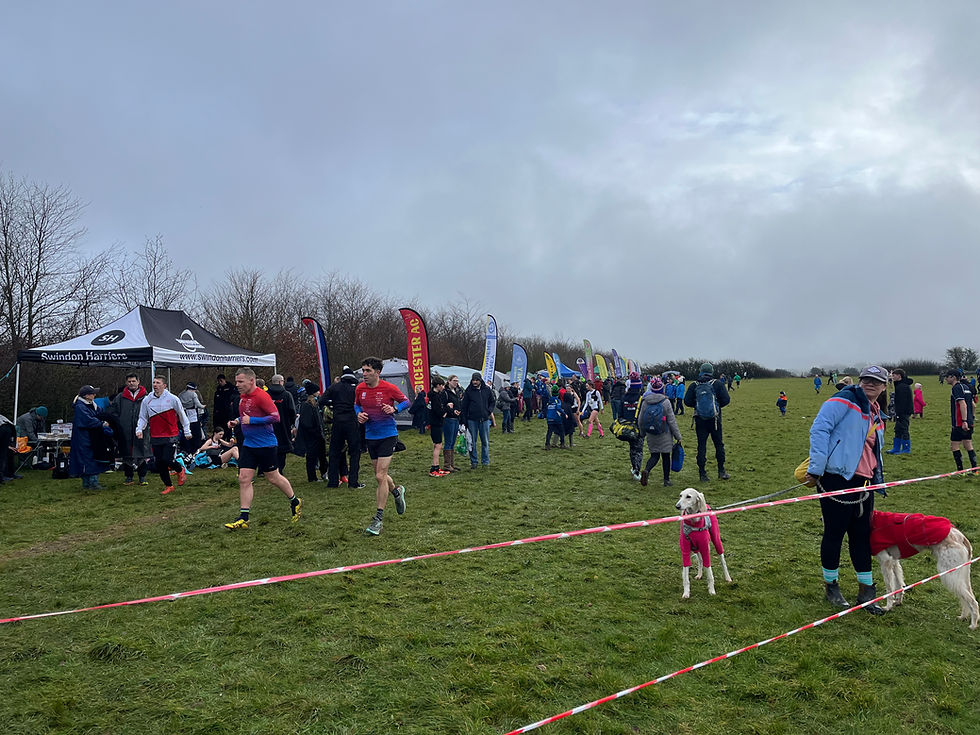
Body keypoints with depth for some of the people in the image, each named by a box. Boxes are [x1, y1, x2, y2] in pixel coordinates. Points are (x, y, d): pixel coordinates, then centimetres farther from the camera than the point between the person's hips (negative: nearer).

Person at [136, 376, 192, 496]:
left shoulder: (173, 399, -3)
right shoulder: (147, 400, 5)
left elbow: (182, 415, 6)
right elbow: (143, 417, 13)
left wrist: (187, 431, 10)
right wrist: (139, 429, -4)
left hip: (170, 436, -4)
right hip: (155, 437, 4)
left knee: (168, 460, -13)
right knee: (158, 463, 2)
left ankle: (180, 470, 20)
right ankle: (168, 486, 18)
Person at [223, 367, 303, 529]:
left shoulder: (261, 396, -18)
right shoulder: (243, 397, 9)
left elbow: (275, 417, -22)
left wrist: (251, 420, -22)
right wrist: (237, 421, 6)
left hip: (266, 445, -7)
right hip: (248, 445, 8)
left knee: (273, 477, 6)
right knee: (244, 478, 0)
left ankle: (295, 502, 28)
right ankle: (243, 518, 4)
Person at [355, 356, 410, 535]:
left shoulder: (389, 388, -12)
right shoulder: (360, 389, 1)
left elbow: (407, 402, 0)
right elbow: (356, 404, 19)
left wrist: (394, 409, -19)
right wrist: (359, 413, -3)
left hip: (387, 435, -5)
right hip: (370, 436, 5)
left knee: (380, 477, -9)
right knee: (380, 476, 14)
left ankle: (379, 518, 0)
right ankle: (397, 491, 47)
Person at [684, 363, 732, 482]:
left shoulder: (694, 386, -1)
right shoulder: (717, 384, -4)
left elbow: (687, 401, -3)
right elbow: (726, 399, -8)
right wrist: (717, 405, 11)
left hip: (699, 420, 1)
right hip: (714, 419, -1)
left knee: (701, 446, 5)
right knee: (719, 444, 12)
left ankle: (702, 473, 7)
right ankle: (721, 471, 15)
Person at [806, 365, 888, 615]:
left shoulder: (876, 414, 18)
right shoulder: (845, 400, -9)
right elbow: (819, 429, -19)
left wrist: (877, 482, 24)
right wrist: (816, 470, -23)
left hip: (862, 482, 8)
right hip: (836, 479, -8)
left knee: (862, 535, 12)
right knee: (834, 533, 3)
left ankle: (866, 590, 22)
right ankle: (831, 586, 19)